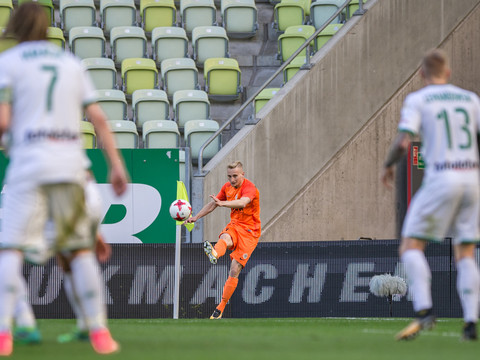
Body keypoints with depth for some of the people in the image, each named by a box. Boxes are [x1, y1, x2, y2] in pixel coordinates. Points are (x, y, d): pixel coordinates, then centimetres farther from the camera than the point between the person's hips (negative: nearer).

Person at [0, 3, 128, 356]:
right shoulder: (72, 63, 18)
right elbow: (99, 118, 10)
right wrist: (117, 165, 8)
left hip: (29, 164, -3)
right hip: (71, 165, 4)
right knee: (81, 250, 11)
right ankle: (100, 332, 5)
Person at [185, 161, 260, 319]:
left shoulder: (249, 188, -14)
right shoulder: (227, 187, 9)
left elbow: (242, 202, -37)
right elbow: (212, 204, 25)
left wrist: (223, 203, -53)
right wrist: (196, 217, 23)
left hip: (249, 231, -4)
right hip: (234, 225, 4)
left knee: (235, 270, -13)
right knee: (225, 239, -36)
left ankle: (221, 306, -8)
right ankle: (214, 254, -73)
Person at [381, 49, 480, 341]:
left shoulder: (417, 100, 1)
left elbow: (403, 143, -10)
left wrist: (388, 166, 8)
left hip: (441, 178, -4)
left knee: (411, 246, 0)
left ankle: (424, 310, -20)